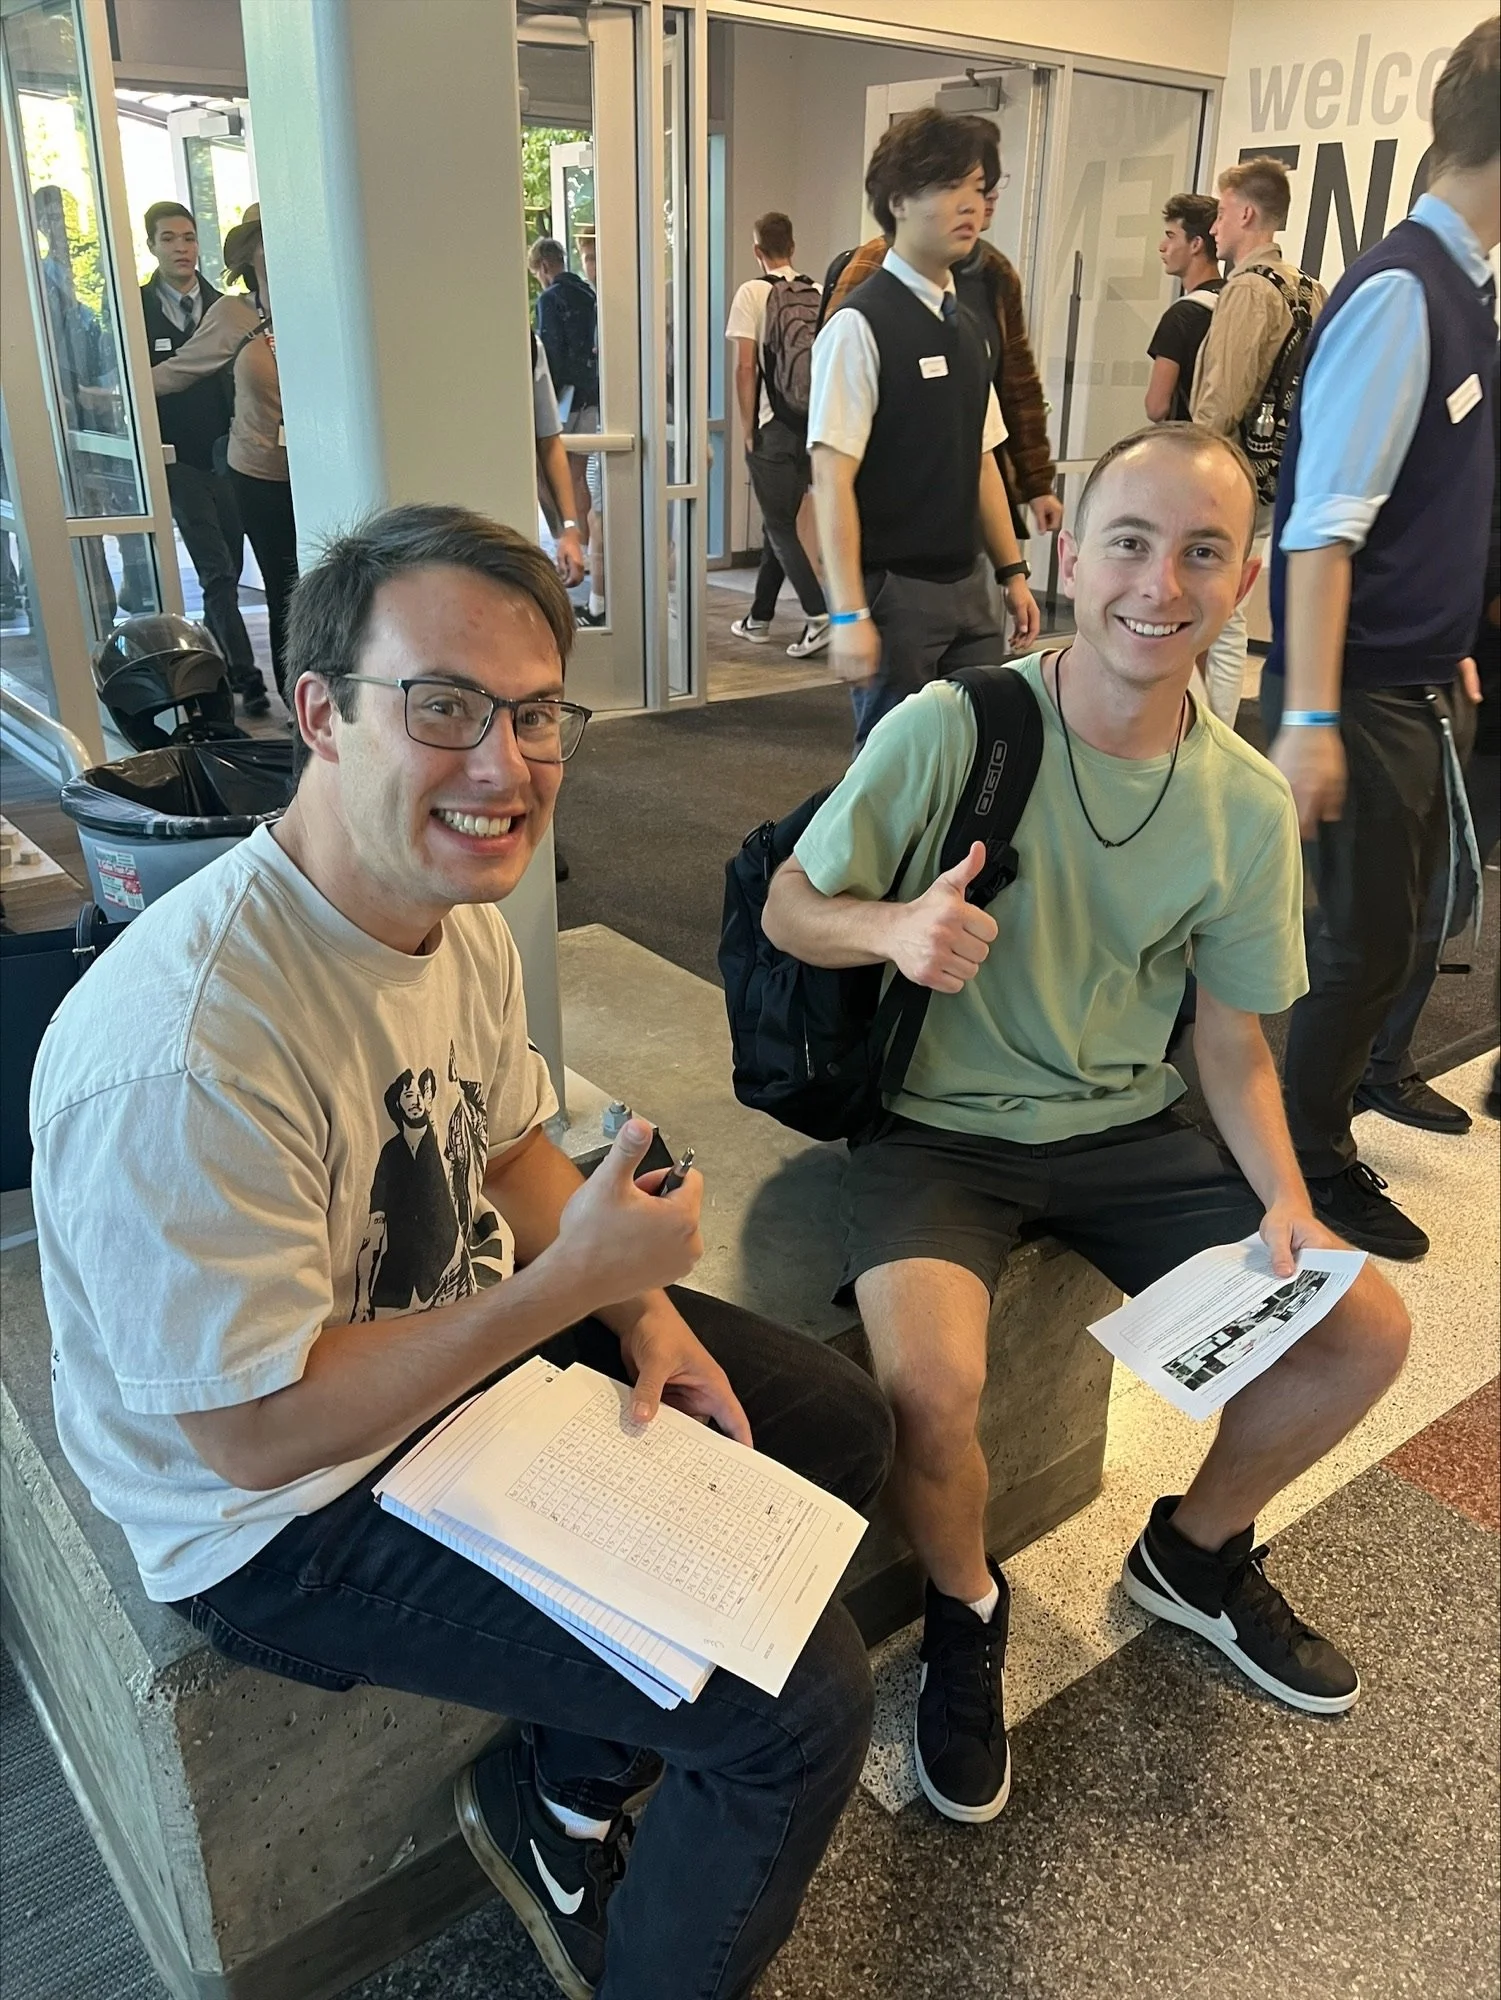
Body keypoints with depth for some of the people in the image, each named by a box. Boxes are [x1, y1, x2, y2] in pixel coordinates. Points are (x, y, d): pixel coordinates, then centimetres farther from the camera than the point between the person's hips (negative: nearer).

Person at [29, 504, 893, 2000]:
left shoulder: (459, 910, -5)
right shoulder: (180, 1048, -34)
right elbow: (251, 1431, -26)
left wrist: (641, 1311, -5)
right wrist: (574, 1282, -26)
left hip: (475, 1346, 9)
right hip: (289, 1513, -8)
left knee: (836, 1425, 13)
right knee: (804, 1701, -14)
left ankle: (564, 1790, 27)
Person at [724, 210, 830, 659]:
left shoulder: (752, 293, -5)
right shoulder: (817, 294, 9)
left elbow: (745, 367, -10)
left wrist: (748, 430, -3)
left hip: (774, 426, -5)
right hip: (813, 425, 5)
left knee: (782, 525, -2)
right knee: (780, 521, 15)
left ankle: (819, 613, -16)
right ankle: (759, 617, 23)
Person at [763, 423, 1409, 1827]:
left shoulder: (1249, 805, -3)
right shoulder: (947, 729, -16)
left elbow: (1231, 1037, 6)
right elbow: (788, 908, -10)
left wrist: (1285, 1202, -9)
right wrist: (895, 927, -32)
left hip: (1127, 1129, 5)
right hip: (937, 1125, -4)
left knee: (1366, 1331, -2)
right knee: (931, 1385, -30)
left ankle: (1193, 1554, 29)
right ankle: (965, 1608, 9)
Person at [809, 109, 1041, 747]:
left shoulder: (965, 324, 13)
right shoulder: (860, 325, -11)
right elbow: (832, 479, -16)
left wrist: (1012, 572, 16)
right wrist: (849, 615, -20)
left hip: (965, 586, 7)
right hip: (894, 592, -7)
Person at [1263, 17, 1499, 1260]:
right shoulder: (1401, 294, -17)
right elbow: (1325, 525, -22)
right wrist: (1309, 720, -24)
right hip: (1365, 690, -9)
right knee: (1369, 939, 1)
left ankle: (1360, 1069, 42)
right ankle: (1311, 1159, 20)